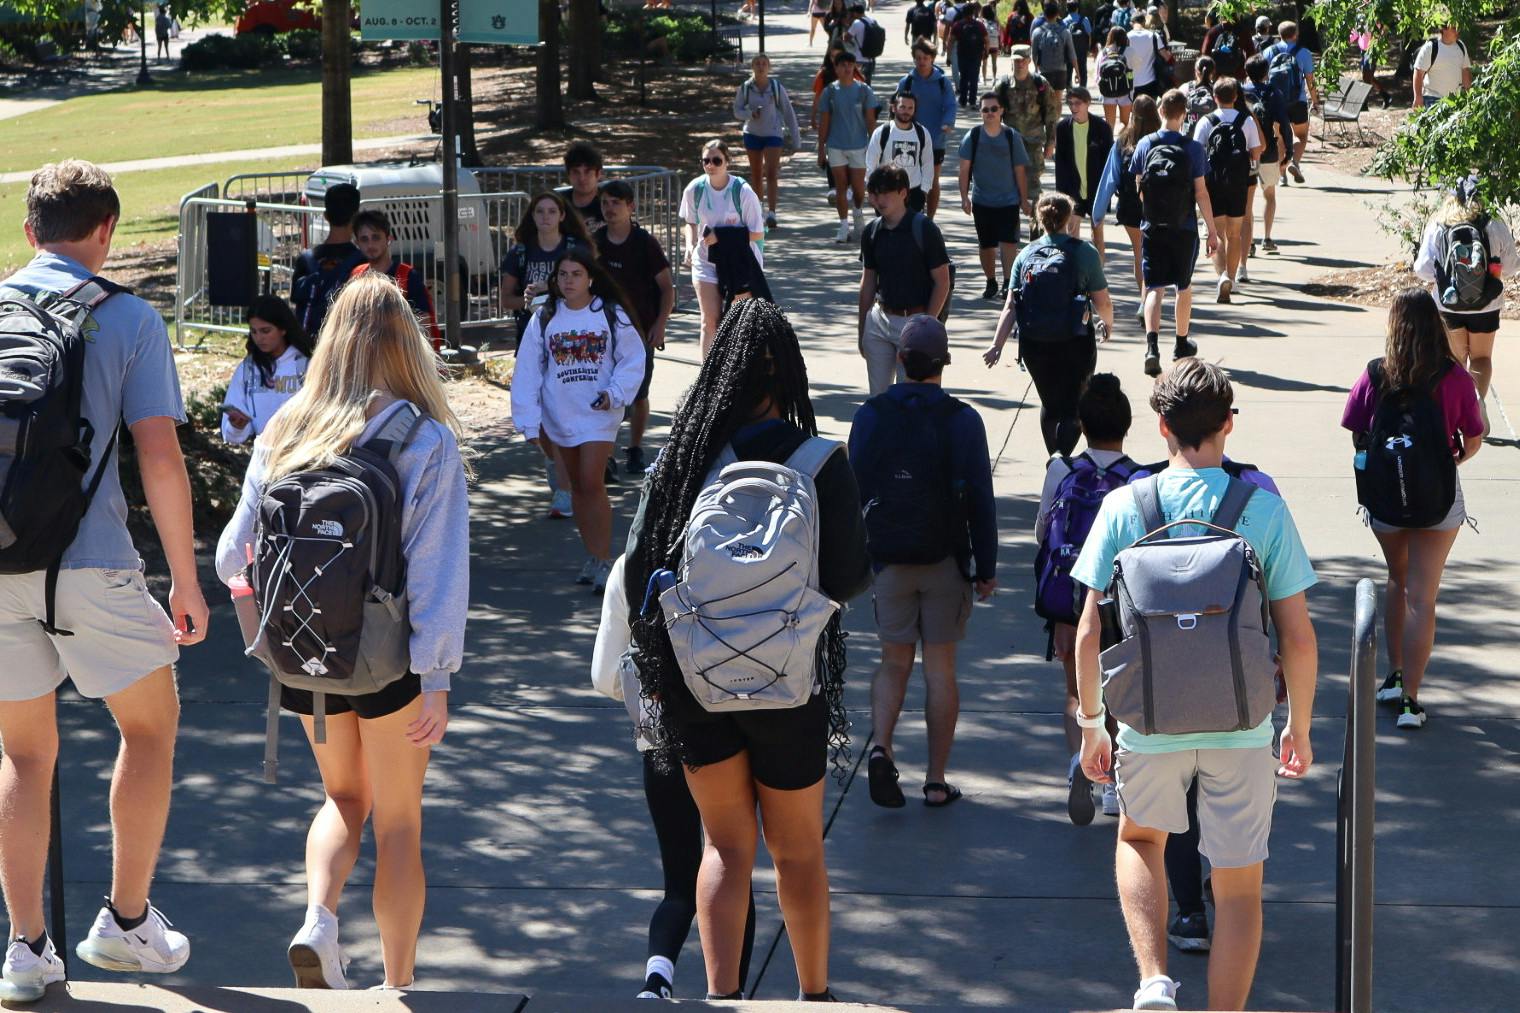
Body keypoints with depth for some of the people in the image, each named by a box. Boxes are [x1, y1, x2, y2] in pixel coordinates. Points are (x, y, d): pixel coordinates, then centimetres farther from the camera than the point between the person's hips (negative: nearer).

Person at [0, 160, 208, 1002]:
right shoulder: (129, 318, -2)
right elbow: (159, 456, -7)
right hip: (87, 567, -3)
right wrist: (185, 579, -1)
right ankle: (126, 922, 17)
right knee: (150, 724, 17)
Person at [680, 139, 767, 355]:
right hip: (706, 262, 2)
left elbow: (757, 233, -14)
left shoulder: (742, 191, -16)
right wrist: (690, 245, -8)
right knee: (710, 321, -4)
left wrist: (722, 235, -23)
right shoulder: (694, 189, -7)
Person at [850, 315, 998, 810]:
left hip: (888, 561, 1)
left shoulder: (870, 416, -4)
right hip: (946, 563, -1)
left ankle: (881, 747, -12)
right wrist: (986, 567, 0)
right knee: (940, 667, 6)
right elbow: (981, 500, -8)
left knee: (894, 661, 12)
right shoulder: (962, 420, -10)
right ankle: (936, 781, 9)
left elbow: (853, 491, 1)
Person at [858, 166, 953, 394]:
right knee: (877, 395, 8)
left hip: (914, 321, -5)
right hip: (879, 320, 5)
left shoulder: (924, 229, -10)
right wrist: (861, 328, 14)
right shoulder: (872, 232, 6)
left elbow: (942, 281, -8)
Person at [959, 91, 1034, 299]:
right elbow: (965, 168, -1)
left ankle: (1008, 283, -10)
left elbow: (1020, 170, 2)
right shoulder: (973, 136, -2)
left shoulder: (1012, 137, -2)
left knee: (1008, 242, -14)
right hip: (982, 201, 1)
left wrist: (1024, 200, 3)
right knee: (985, 245, 10)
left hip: (1009, 200, -1)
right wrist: (964, 197, -8)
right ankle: (991, 282, 26)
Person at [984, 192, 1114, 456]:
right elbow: (1102, 302, -4)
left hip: (1034, 345, 4)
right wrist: (1108, 324, 17)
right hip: (1074, 344, -4)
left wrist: (997, 345, -3)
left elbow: (1010, 306, -3)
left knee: (1050, 404, 22)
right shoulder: (1084, 253, -7)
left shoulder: (1026, 254, 3)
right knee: (1072, 409, 2)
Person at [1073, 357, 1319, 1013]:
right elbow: (1298, 640, -5)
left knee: (1140, 838, 26)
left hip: (1150, 723, 1)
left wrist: (1091, 724, 8)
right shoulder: (1264, 510, -7)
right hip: (1242, 726, -1)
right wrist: (1300, 729, 9)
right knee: (1238, 885, 12)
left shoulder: (1124, 507, -6)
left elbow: (1088, 632, -5)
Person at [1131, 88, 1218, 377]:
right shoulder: (1192, 148, -10)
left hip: (1151, 228, 1)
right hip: (1184, 229, -1)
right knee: (1184, 286, 18)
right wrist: (1212, 231, -2)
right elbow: (1201, 192, -9)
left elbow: (1138, 188, 6)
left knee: (1154, 288, -1)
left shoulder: (1145, 145, -3)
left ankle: (1152, 345, -22)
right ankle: (1182, 343, 32)